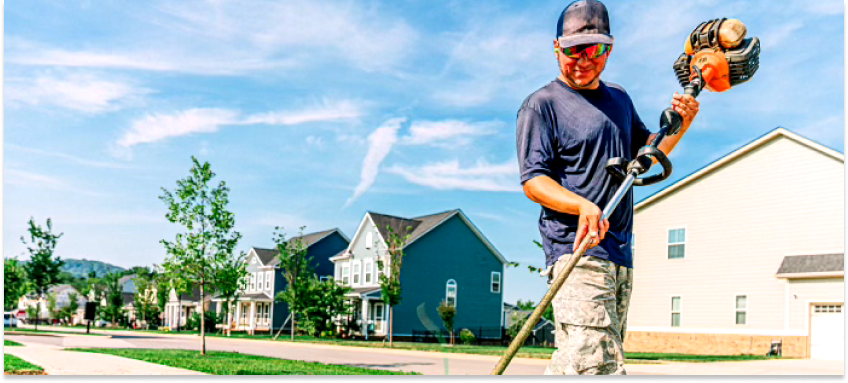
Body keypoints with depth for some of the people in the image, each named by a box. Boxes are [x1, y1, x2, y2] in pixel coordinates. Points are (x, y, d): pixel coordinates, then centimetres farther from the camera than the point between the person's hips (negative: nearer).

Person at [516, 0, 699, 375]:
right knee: (599, 363, -19)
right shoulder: (541, 104, -2)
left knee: (573, 361, 9)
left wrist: (680, 124, 13)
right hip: (576, 251, -7)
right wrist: (582, 205, -28)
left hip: (620, 254, 8)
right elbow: (533, 181, -10)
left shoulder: (619, 98, 21)